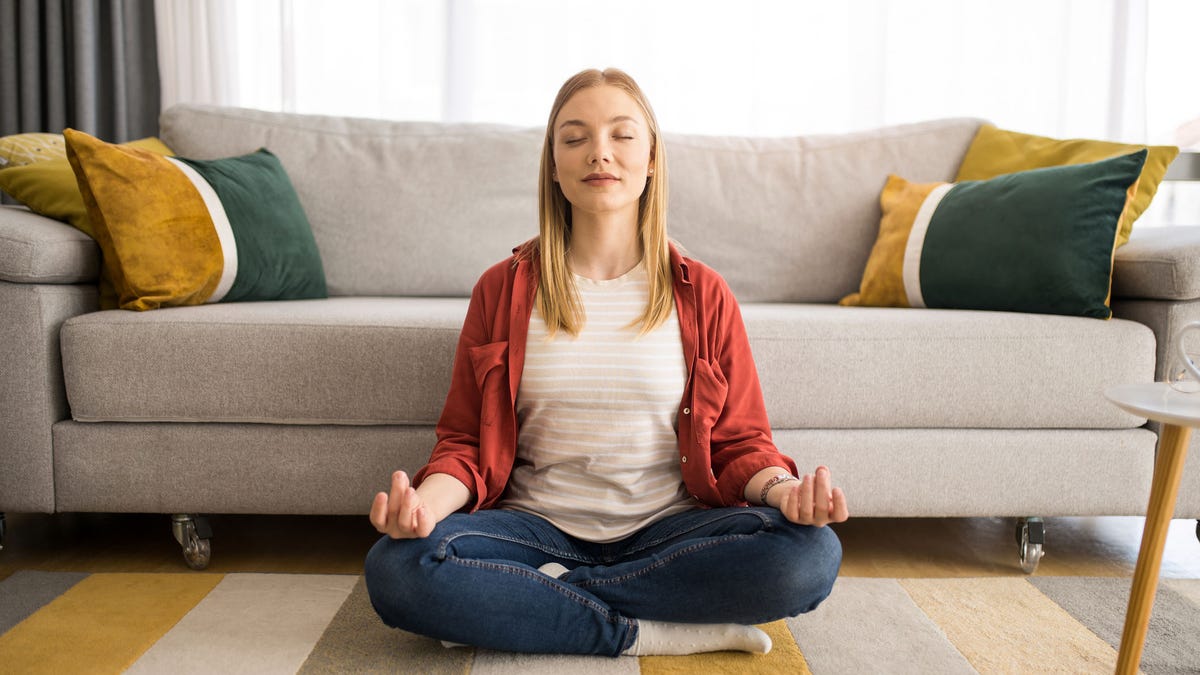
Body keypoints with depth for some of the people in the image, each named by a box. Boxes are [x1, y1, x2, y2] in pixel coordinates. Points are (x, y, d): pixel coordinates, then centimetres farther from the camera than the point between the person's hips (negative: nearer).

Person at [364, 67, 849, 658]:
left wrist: (784, 489, -17)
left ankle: (524, 600, -16)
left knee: (811, 553, -28)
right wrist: (427, 500, -18)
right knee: (395, 567, -28)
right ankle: (658, 633, -18)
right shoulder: (502, 290, 5)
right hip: (536, 525, 0)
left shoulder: (702, 294, 5)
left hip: (667, 529, 1)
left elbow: (739, 442, 6)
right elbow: (465, 443, 5)